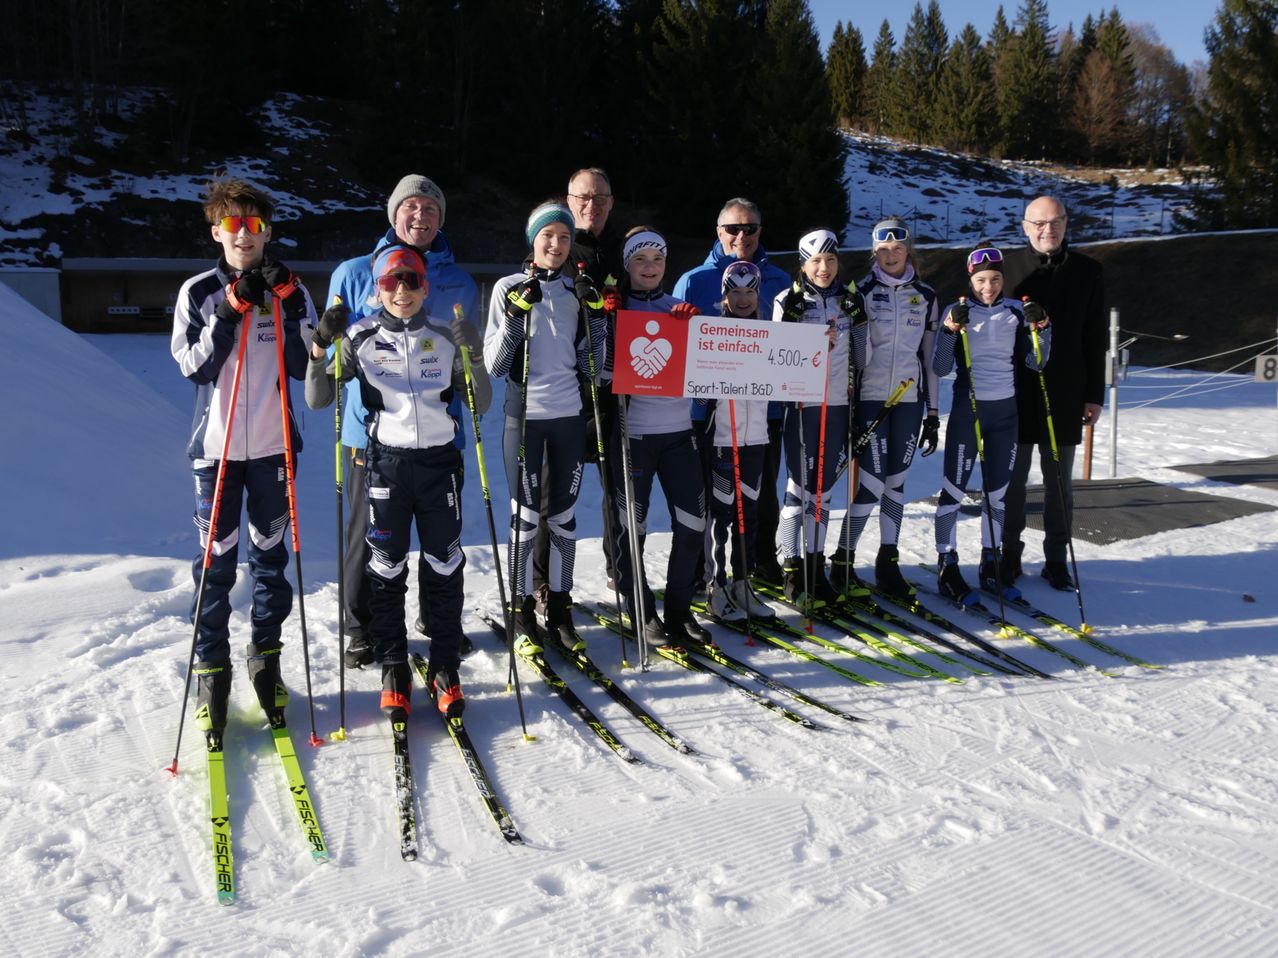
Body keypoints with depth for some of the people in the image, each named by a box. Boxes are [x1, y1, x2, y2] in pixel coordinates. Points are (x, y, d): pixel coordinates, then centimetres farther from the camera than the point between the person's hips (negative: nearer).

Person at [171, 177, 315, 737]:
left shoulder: (289, 290, 4)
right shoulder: (199, 292, 2)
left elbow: (303, 367, -4)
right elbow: (193, 365, -8)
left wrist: (288, 304, -14)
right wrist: (231, 310, -16)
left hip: (274, 445, 1)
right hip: (216, 446, -1)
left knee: (270, 556, 10)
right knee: (216, 562, 2)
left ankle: (266, 657, 24)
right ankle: (212, 669, 13)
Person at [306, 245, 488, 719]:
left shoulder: (446, 334, 3)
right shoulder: (361, 337, 1)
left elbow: (481, 403, 4)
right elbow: (318, 398, 0)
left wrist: (473, 356, -12)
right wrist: (320, 346, -14)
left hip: (440, 460, 1)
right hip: (386, 461, -1)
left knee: (444, 565, 5)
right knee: (387, 568, 3)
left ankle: (444, 668, 16)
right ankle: (393, 670, 16)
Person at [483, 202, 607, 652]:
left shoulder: (577, 292, 8)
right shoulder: (510, 288, -2)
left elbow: (589, 365, 9)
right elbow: (493, 364, -7)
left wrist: (597, 316, -4)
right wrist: (514, 316, -20)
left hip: (569, 415, 3)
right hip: (525, 415, -3)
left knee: (564, 516, 8)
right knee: (525, 517, 0)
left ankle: (560, 609, 19)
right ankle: (522, 611, 11)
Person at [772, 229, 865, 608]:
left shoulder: (851, 300, 9)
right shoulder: (789, 302, -3)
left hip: (837, 404, 4)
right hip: (802, 403, -4)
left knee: (823, 487, 9)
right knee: (800, 485, -2)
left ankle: (816, 568, 16)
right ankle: (792, 570, 6)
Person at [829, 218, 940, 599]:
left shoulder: (926, 297, 9)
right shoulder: (861, 293, -1)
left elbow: (930, 357, 12)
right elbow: (848, 351, -1)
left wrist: (933, 413, 10)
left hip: (909, 400, 4)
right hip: (869, 398, -3)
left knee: (896, 481, 7)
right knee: (872, 483, -9)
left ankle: (888, 563, 18)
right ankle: (842, 562, 3)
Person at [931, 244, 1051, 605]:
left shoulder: (1015, 311, 5)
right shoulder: (958, 311, -4)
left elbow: (1035, 362, 5)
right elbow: (940, 368, -10)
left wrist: (1041, 327, -9)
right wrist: (951, 328, -22)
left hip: (1005, 410, 4)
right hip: (967, 409, -4)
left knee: (997, 491, 10)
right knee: (953, 488, -3)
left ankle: (990, 563, 20)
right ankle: (947, 566, 4)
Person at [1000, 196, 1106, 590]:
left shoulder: (1087, 271, 5)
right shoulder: (1007, 266, 0)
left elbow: (1096, 338, 6)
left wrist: (1095, 394, 2)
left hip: (1065, 393, 1)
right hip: (1015, 391, -1)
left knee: (1060, 481, 8)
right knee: (1012, 478, 6)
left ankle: (1056, 559, 18)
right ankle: (1009, 554, 18)